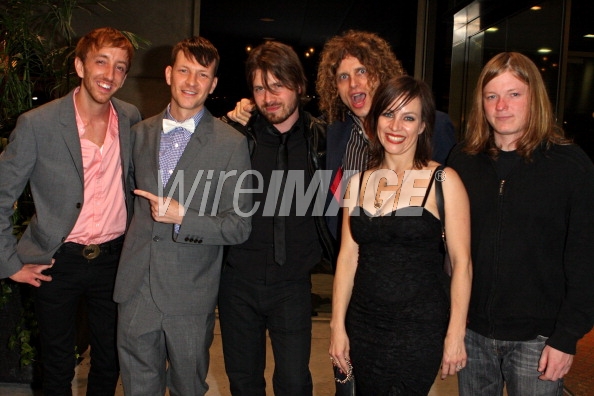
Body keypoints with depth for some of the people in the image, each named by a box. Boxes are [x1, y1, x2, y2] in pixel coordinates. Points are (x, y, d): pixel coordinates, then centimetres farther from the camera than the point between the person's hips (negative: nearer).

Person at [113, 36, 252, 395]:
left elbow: (239, 227, -9)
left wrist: (182, 216, -20)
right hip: (136, 288, 4)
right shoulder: (141, 133, 7)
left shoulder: (231, 143, -8)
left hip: (190, 296, -3)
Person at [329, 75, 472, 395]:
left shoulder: (443, 181, -7)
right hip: (363, 325, 4)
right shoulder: (359, 182, 5)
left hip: (420, 328, -4)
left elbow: (461, 261, -8)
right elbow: (348, 257, 5)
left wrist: (455, 335, -10)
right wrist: (337, 325, 4)